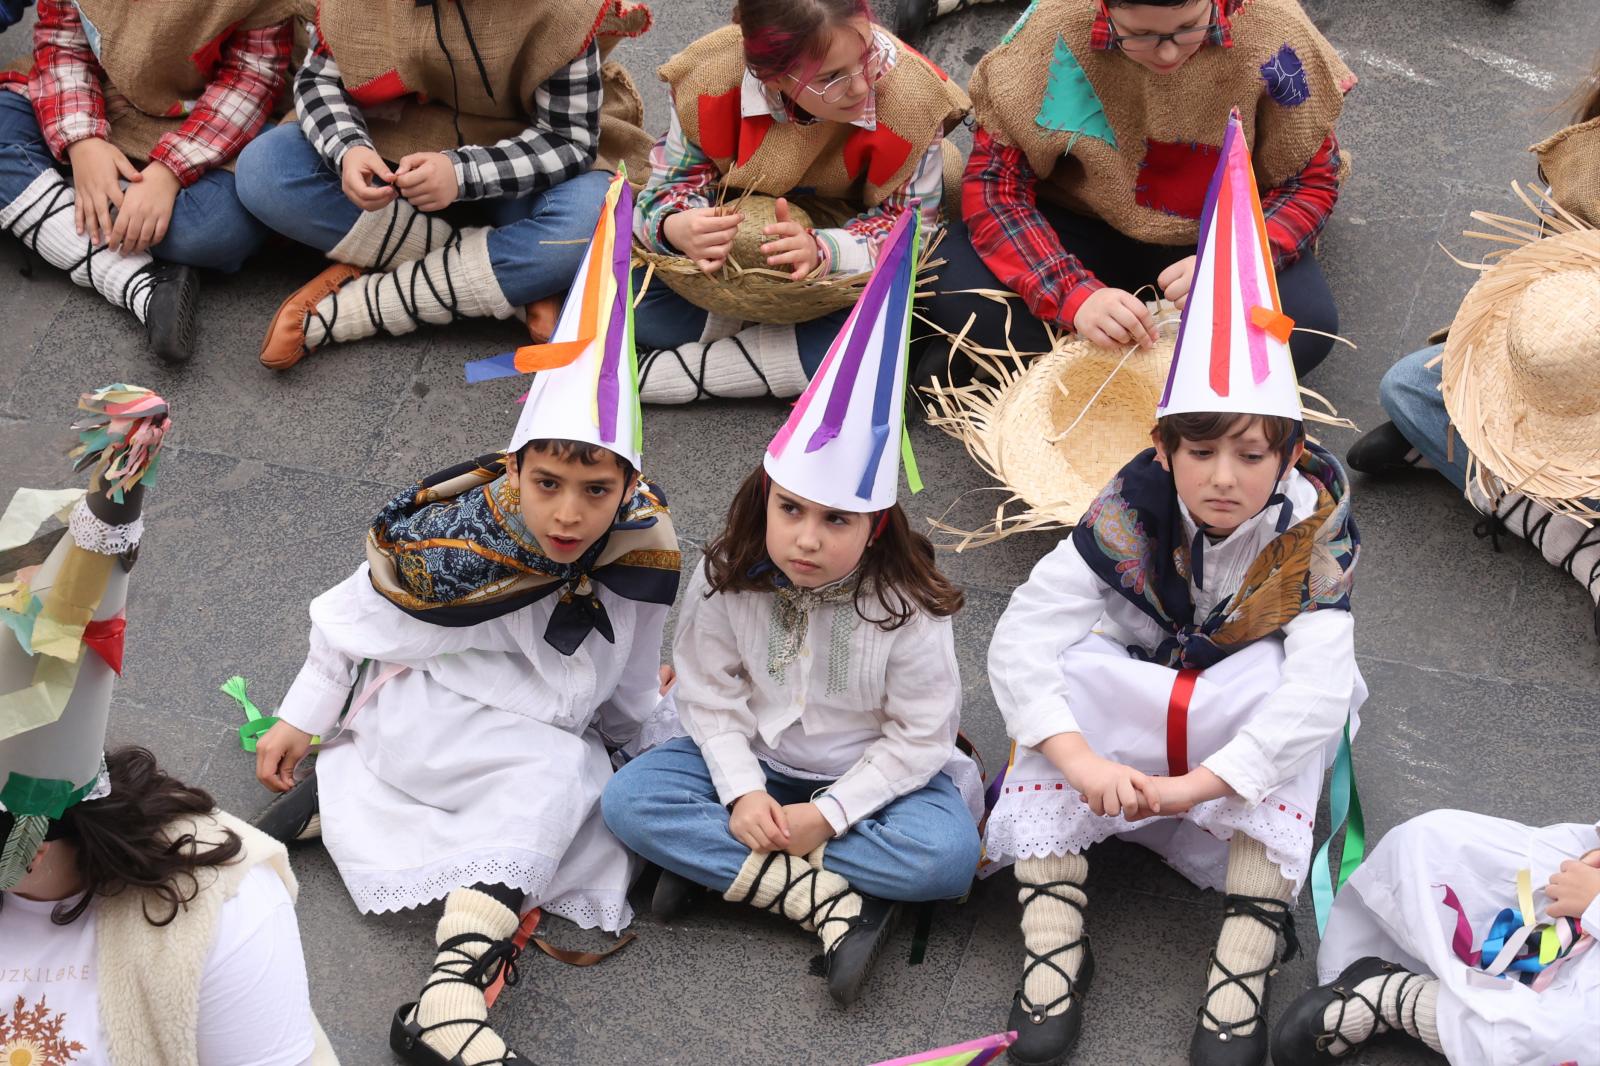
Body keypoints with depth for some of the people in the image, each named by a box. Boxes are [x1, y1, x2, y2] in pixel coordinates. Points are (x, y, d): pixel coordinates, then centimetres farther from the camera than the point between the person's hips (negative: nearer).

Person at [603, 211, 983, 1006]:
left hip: (869, 776, -2)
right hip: (755, 762, 3)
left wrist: (828, 814, -21)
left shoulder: (906, 608, -20)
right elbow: (710, 693, -6)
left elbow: (919, 735, -15)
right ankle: (827, 899, -27)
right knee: (629, 800, -21)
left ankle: (724, 866, -22)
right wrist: (742, 793, -19)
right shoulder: (725, 582, -14)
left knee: (949, 852, -30)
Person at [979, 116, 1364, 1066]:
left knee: (1282, 682, -34)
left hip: (1245, 745, -1)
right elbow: (1017, 644, -25)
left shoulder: (1311, 536, -21)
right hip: (1126, 718, 1)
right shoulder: (1127, 521, -19)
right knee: (1071, 664, -29)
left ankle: (1248, 954, -30)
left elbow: (1315, 696, -34)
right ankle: (1053, 936, -29)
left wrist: (1193, 784, -38)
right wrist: (1082, 761, -37)